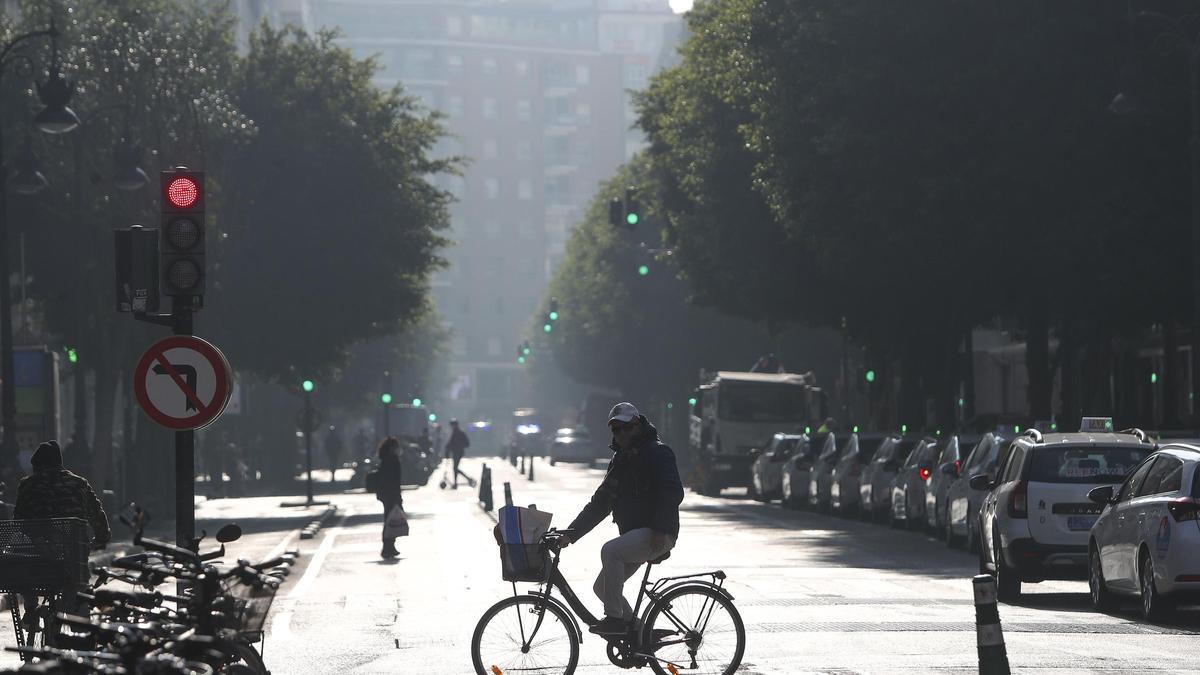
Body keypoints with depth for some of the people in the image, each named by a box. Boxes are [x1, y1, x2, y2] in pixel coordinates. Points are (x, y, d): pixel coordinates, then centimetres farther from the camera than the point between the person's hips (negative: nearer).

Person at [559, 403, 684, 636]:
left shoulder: (657, 452, -6)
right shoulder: (620, 461, 18)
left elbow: (673, 492, -18)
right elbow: (599, 503, 17)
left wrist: (660, 529, -28)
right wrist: (570, 534, 8)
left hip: (657, 535, -9)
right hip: (634, 536, 9)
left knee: (610, 551, -30)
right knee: (602, 588, 3)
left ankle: (615, 618, -26)